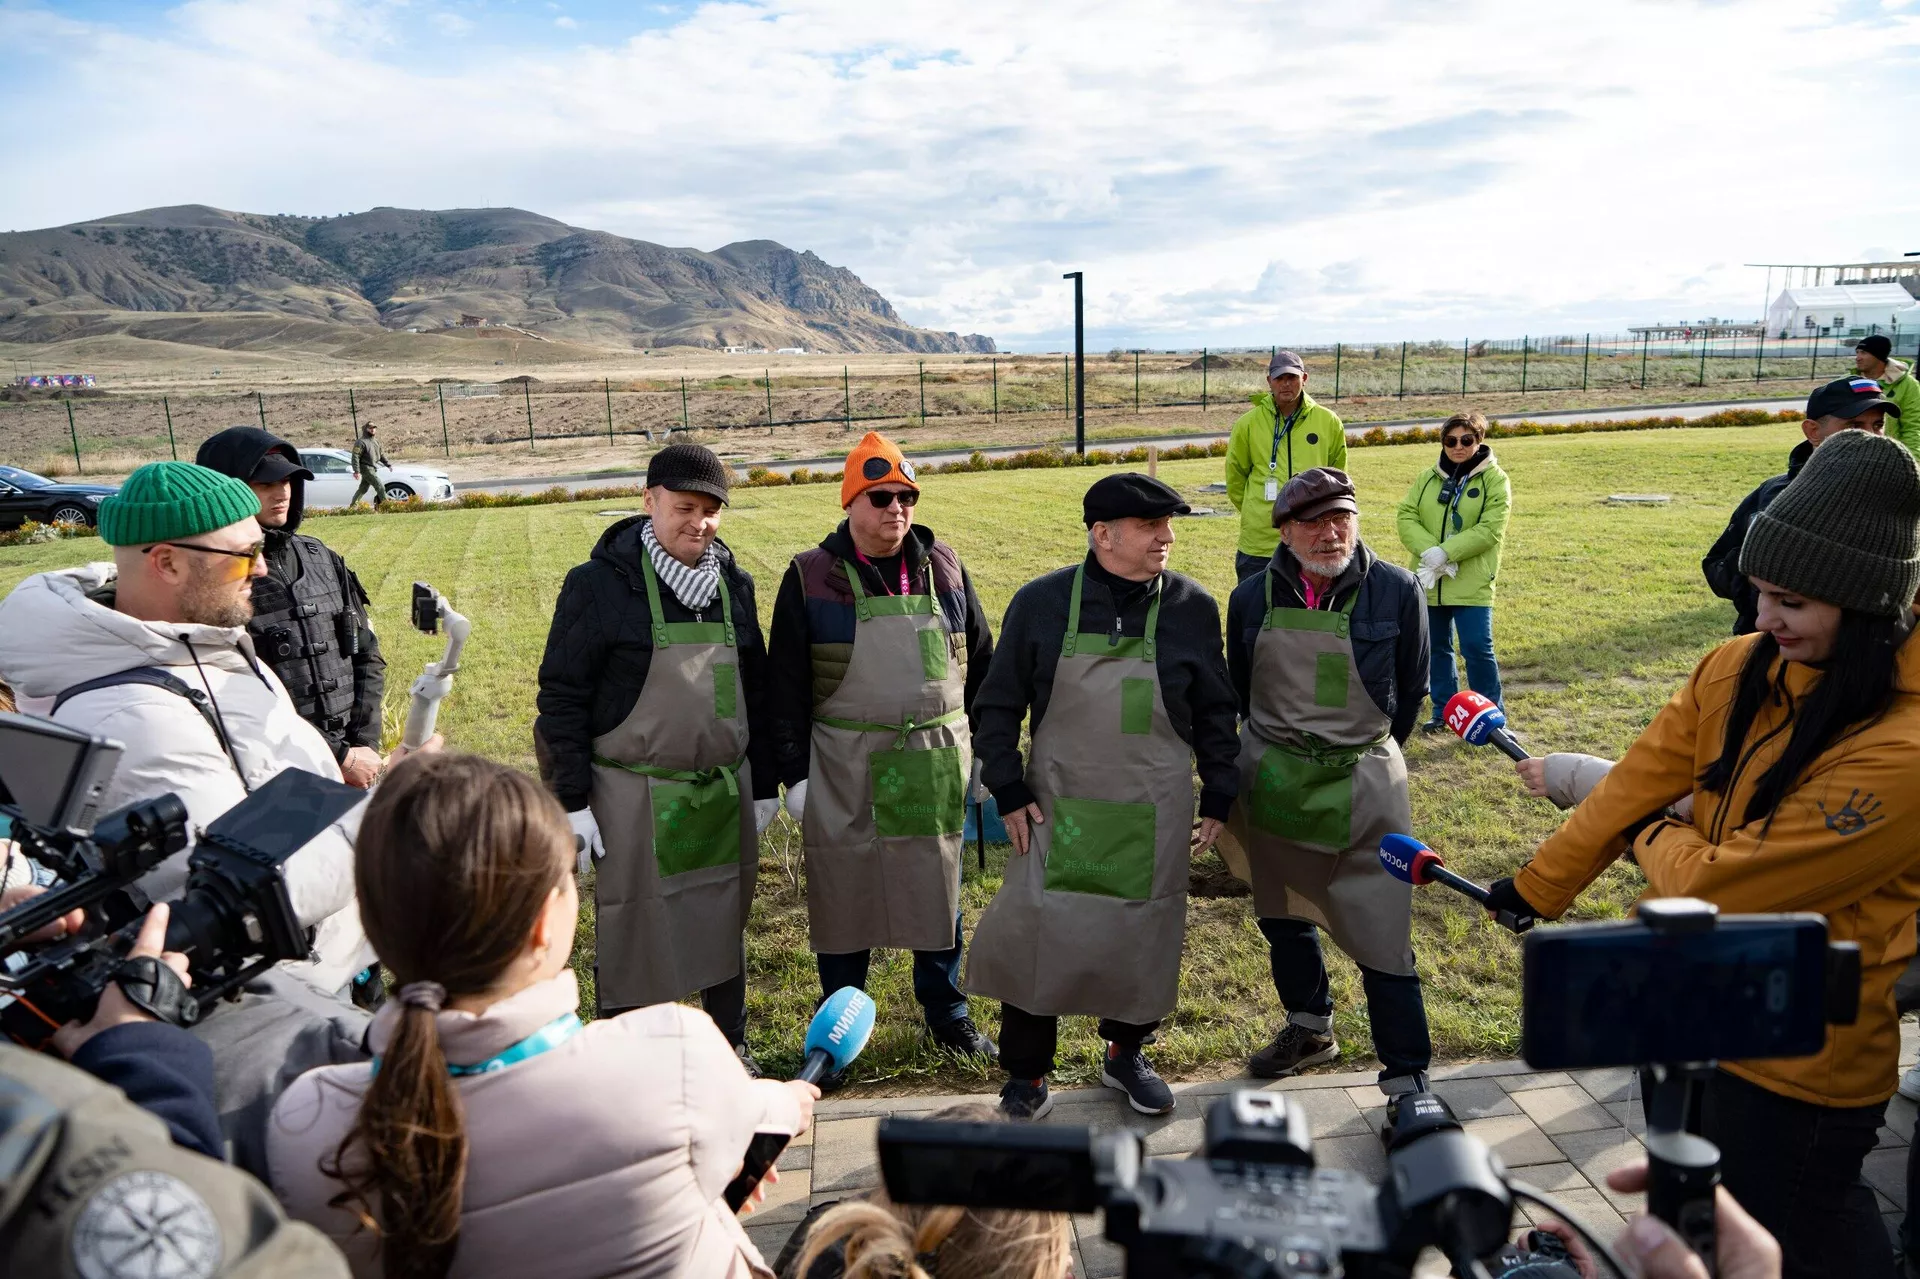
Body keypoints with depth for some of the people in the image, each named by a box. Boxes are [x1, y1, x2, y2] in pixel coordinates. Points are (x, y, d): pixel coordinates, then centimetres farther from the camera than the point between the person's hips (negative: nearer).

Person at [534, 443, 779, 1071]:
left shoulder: (733, 582, 6)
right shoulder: (601, 584, -10)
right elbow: (562, 697, -8)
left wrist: (763, 785, 12)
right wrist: (571, 802, -11)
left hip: (725, 794, 5)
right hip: (635, 800, -5)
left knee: (725, 924, 16)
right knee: (631, 932, 5)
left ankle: (731, 1053, 34)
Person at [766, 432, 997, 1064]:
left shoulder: (943, 567, 4)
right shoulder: (810, 578, -5)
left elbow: (980, 661, 12)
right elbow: (785, 685, -3)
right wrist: (795, 774, -5)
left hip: (936, 765, 3)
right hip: (844, 769, -2)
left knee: (938, 889, 13)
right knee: (843, 893, 9)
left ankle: (948, 1016, 32)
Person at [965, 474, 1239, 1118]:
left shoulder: (1193, 606, -3)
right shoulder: (1041, 602, -7)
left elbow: (1216, 713, 7)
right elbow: (997, 705, 1)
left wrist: (1218, 797, 5)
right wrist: (1009, 792, -4)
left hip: (1154, 817, 2)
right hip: (1056, 806, -1)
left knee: (1146, 933, 12)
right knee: (1036, 931, 2)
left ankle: (1126, 1053, 37)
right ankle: (1026, 1071, 23)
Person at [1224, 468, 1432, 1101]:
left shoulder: (1397, 591, -8)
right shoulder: (1253, 598, -1)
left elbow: (1411, 688, 6)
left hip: (1363, 784, -3)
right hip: (1271, 781, 4)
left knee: (1382, 937, -3)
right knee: (1282, 917, 19)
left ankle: (1407, 1081, 9)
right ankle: (1309, 1028, 41)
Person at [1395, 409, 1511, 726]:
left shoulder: (1495, 480, -3)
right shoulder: (1428, 478, 8)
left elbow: (1490, 530, -13)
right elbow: (1406, 517, -1)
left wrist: (1445, 552, -21)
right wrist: (1430, 551, -18)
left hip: (1472, 583, -4)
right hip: (1429, 581, 4)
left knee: (1477, 648, -6)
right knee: (1436, 648, 13)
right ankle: (1444, 709, 26)